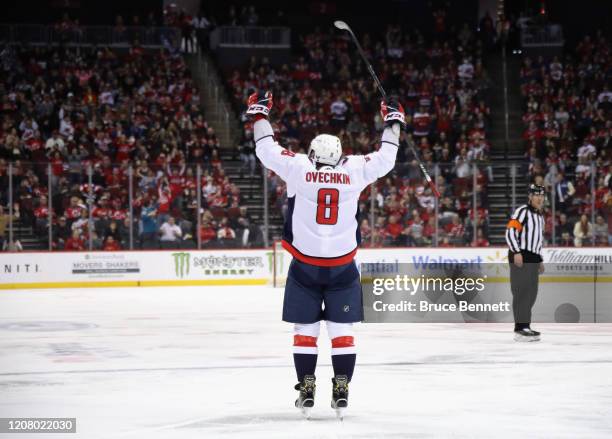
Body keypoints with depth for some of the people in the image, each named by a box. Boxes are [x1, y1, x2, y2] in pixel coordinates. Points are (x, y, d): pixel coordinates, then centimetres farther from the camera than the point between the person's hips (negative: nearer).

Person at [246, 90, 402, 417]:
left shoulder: (298, 168, -5)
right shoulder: (354, 170, -2)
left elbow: (267, 149, 5)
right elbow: (385, 159, 12)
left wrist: (259, 113, 18)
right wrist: (393, 123, 25)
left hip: (304, 265, -1)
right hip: (343, 267, 1)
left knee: (305, 329, 7)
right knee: (342, 330, 7)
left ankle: (306, 391, 5)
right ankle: (341, 391, 4)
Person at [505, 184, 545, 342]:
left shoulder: (540, 216, 21)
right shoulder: (522, 212, -9)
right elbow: (510, 231, -18)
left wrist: (539, 260, 27)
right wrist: (516, 252, -25)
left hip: (533, 258, 9)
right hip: (520, 257, -9)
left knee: (532, 293, 11)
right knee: (522, 291, -12)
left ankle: (525, 325, 18)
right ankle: (520, 329, -13)